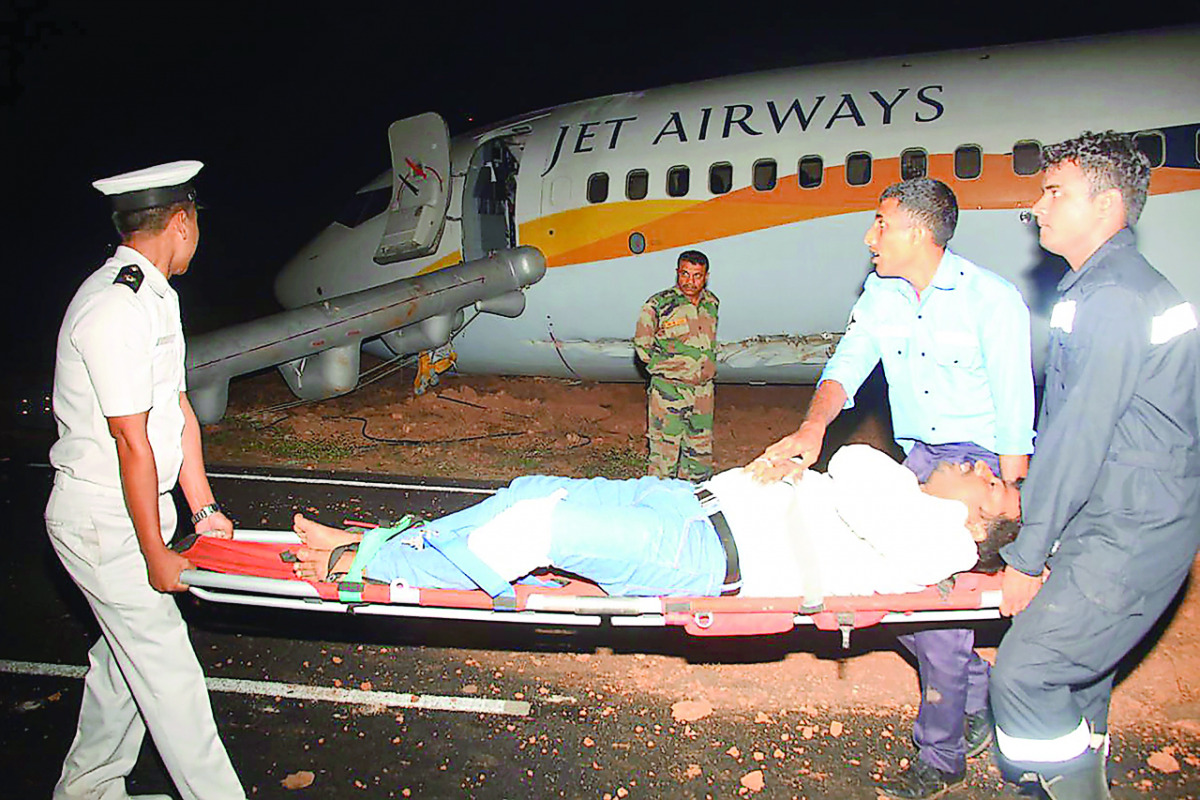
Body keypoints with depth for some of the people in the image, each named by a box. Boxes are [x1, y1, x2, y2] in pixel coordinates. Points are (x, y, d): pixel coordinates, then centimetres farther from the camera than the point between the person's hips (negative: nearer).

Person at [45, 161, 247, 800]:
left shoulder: (154, 294, 8)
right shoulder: (117, 309, -23)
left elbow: (179, 409, 10)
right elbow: (132, 443, -23)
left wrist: (203, 509, 10)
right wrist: (157, 556, -17)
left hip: (135, 505, 9)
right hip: (101, 520, -9)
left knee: (127, 653, 18)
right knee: (166, 667, -1)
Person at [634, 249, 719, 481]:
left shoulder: (712, 303, 9)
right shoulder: (659, 304, -7)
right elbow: (642, 344, 0)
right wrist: (666, 366, 1)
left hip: (703, 390, 5)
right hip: (669, 390, -5)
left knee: (701, 452, 11)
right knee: (664, 452, -5)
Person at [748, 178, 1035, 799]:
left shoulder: (993, 299, -14)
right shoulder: (882, 295, 3)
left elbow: (1014, 413, -12)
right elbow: (847, 364, -7)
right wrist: (813, 428, -28)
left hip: (984, 460, -6)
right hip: (919, 460, 6)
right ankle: (977, 697, 28)